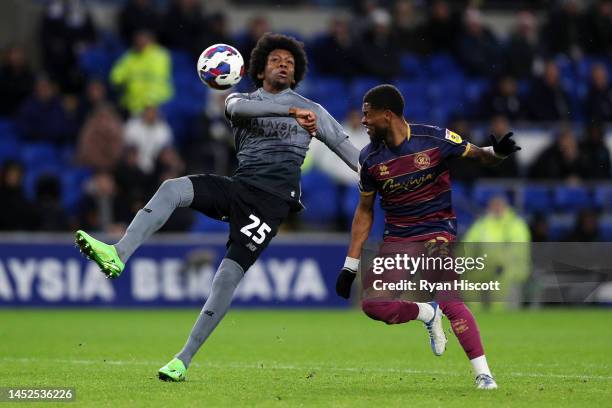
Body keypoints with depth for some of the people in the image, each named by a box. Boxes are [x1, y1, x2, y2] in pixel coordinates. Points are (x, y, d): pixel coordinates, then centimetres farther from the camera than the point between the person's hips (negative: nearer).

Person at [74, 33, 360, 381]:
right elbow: (238, 107, -10)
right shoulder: (244, 100, 16)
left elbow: (348, 149, 17)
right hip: (238, 187, 2)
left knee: (229, 275, -15)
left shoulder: (312, 110, 14)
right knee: (172, 188, -26)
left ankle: (184, 360, -10)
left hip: (272, 200, -2)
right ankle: (118, 256, -44)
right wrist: (291, 111, -22)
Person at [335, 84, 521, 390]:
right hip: (397, 237, 4)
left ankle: (483, 373, -19)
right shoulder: (370, 158, 0)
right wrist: (350, 265, 8)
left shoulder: (435, 139, -11)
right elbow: (365, 211, 10)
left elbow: (478, 157, 0)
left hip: (437, 230, -4)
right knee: (373, 304, -12)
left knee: (447, 298, -24)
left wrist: (497, 153, -25)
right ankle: (427, 314, 15)